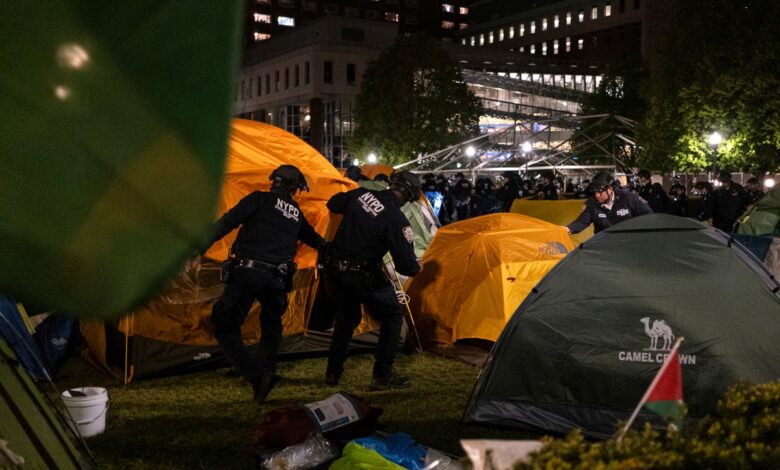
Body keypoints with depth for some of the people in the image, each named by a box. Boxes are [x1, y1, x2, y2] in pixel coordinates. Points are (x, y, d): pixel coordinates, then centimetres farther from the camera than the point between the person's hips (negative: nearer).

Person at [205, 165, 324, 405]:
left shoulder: (260, 199, 7)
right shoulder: (297, 214, 19)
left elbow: (226, 222, -6)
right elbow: (315, 239, 37)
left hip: (246, 272, -4)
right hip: (277, 280, 5)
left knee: (225, 328, 4)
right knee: (271, 325, 31)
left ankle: (256, 376, -9)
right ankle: (267, 371, 19)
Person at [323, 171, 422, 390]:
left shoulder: (361, 194, -1)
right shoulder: (397, 221, -17)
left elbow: (333, 204, 19)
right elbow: (406, 265, -14)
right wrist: (417, 267, 8)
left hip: (334, 270, 7)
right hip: (362, 277, -7)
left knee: (347, 316, 28)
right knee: (392, 316, 13)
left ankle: (333, 372, 32)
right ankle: (382, 376, 12)